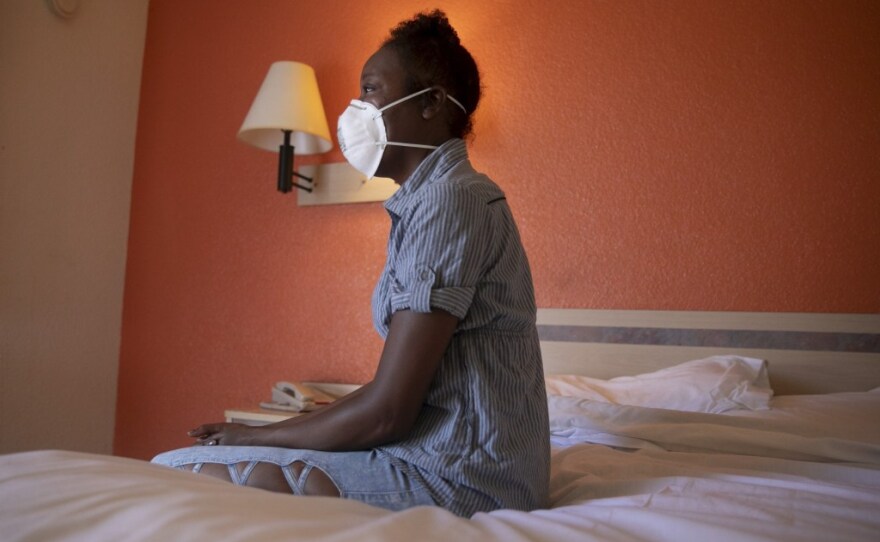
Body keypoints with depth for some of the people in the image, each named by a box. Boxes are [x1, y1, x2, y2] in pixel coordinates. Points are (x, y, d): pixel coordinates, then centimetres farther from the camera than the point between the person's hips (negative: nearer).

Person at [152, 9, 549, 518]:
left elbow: (387, 412, -18)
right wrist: (262, 436, 9)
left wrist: (257, 436, -3)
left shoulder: (451, 198, -16)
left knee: (177, 473, -12)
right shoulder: (429, 197, 14)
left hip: (460, 477, -9)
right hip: (442, 454, 9)